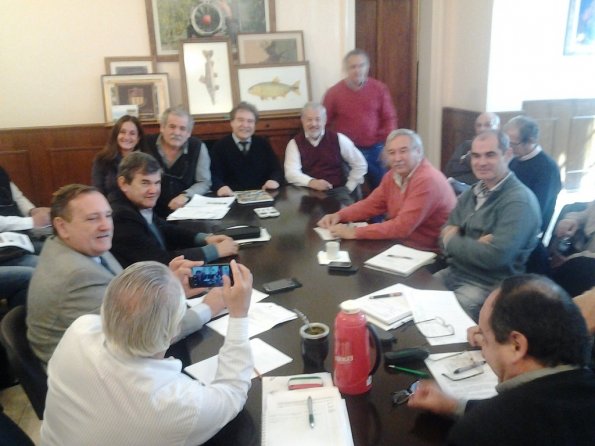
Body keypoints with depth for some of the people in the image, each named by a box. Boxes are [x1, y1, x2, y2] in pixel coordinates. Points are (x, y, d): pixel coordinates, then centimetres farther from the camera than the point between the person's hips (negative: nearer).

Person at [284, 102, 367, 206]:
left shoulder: (338, 139, 5)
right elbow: (291, 173, -9)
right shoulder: (294, 143, 4)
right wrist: (311, 182, -28)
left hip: (338, 190, 1)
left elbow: (360, 164, 11)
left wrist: (348, 188, 3)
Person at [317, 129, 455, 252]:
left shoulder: (427, 180, -24)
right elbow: (372, 204, 12)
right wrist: (339, 215, -5)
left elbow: (402, 227, -28)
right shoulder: (394, 175, 3)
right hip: (402, 242, 7)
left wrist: (355, 232, -27)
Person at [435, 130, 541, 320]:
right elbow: (446, 236, 4)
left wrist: (452, 241, -11)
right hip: (453, 273, 7)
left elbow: (495, 256, -26)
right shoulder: (471, 193, 7)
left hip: (489, 286, -7)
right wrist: (474, 245, -17)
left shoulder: (519, 201, -16)